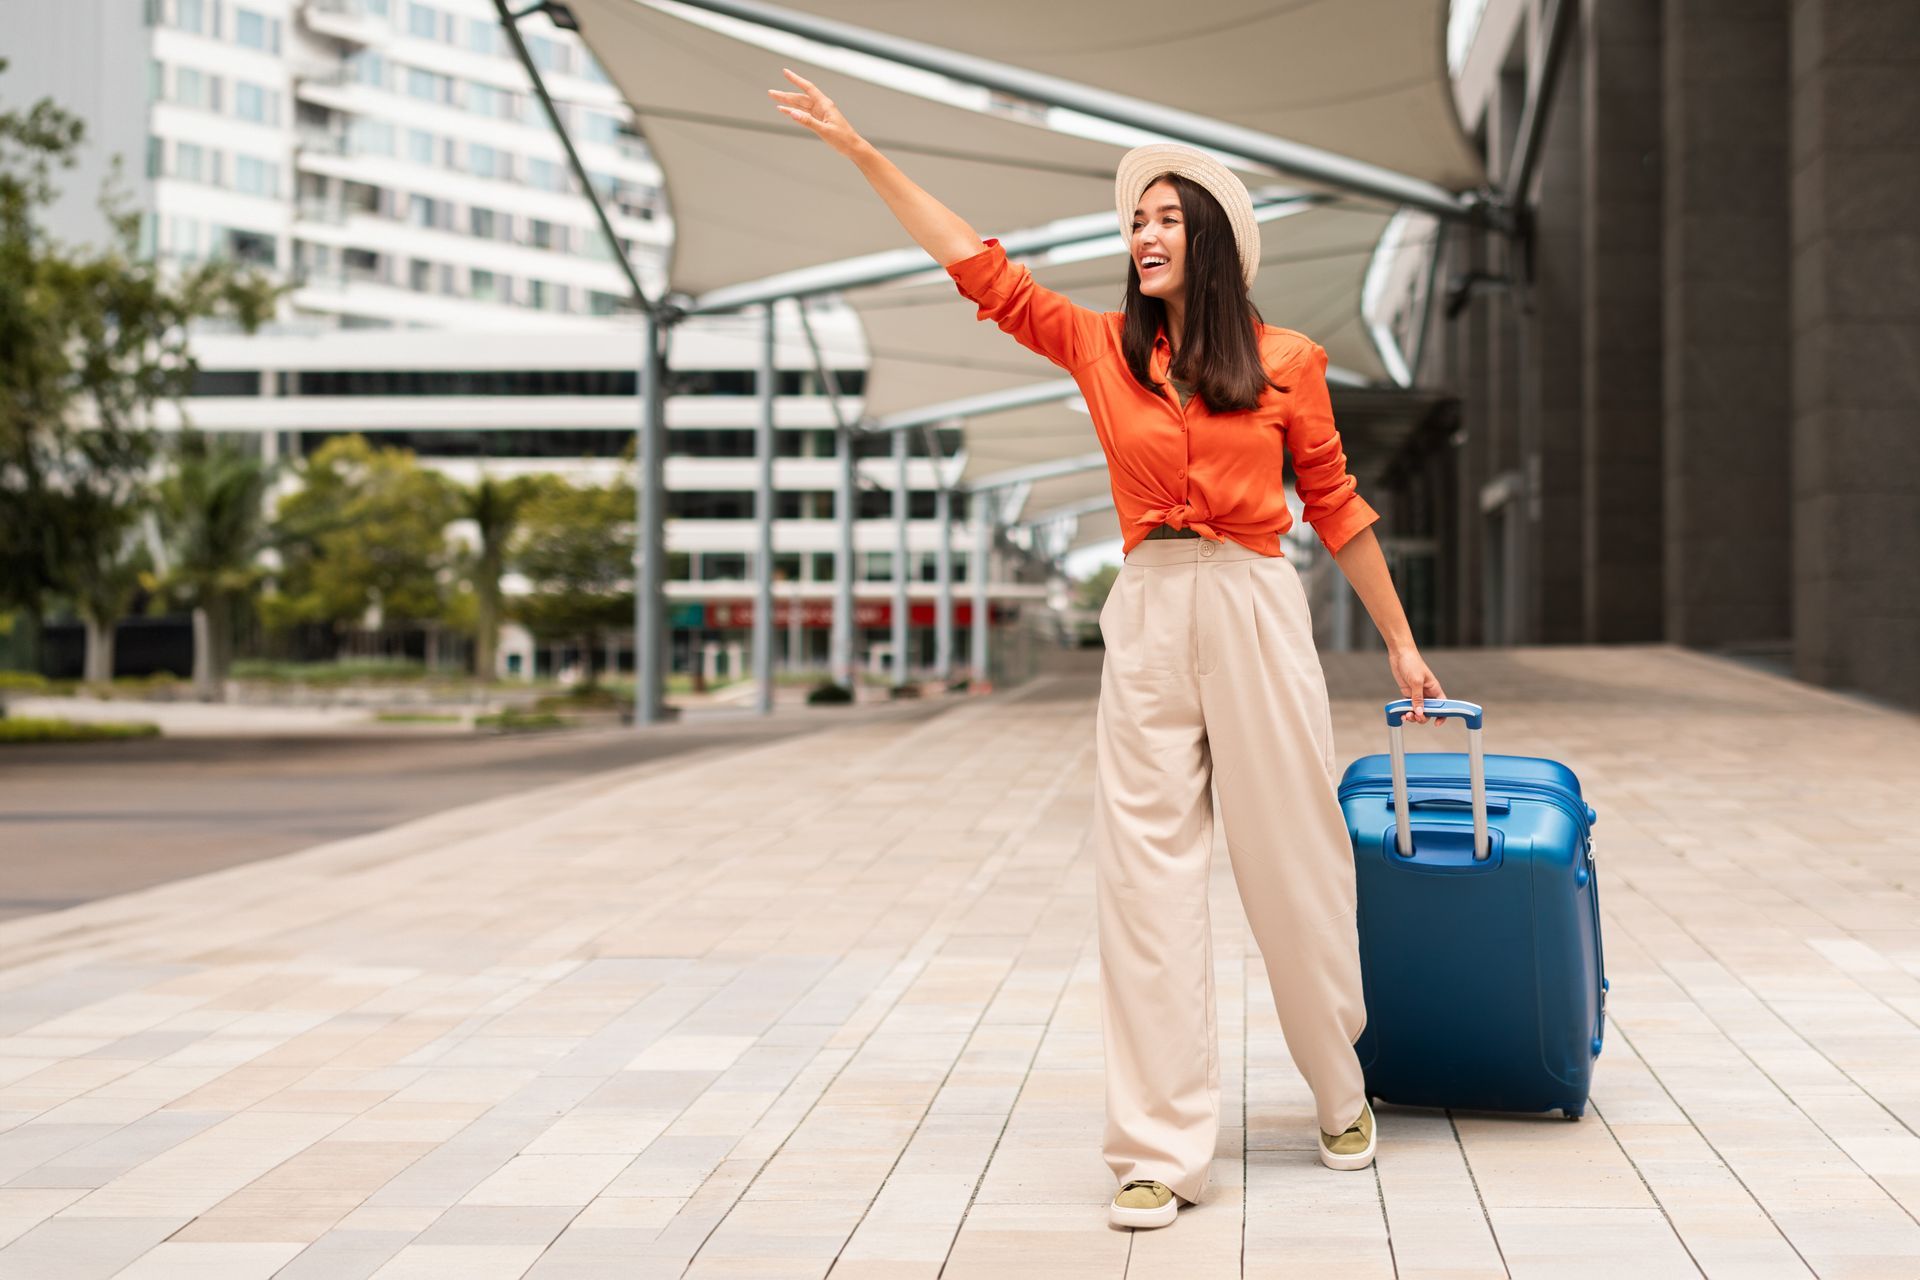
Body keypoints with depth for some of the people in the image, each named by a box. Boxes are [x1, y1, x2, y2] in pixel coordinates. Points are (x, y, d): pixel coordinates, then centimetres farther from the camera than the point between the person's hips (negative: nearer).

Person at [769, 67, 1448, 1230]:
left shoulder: (1285, 362, 4)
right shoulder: (1103, 348, 9)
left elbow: (1335, 507, 10)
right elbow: (982, 269, 10)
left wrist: (1401, 644, 12)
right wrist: (864, 153, 10)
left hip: (1255, 611, -2)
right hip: (1148, 618, 2)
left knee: (1295, 865, 4)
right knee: (1148, 874, -2)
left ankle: (1344, 1097, 26)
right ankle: (1161, 1152, 3)